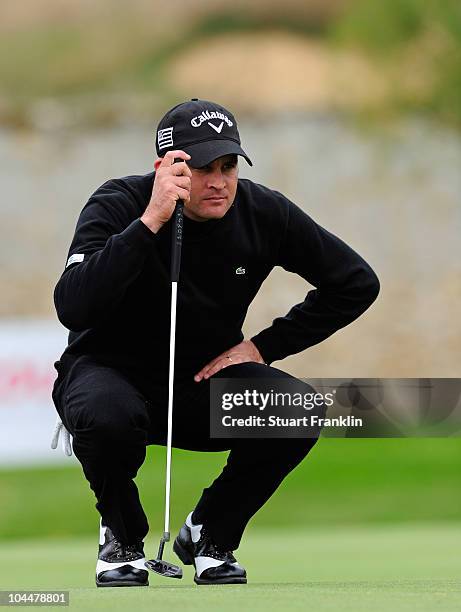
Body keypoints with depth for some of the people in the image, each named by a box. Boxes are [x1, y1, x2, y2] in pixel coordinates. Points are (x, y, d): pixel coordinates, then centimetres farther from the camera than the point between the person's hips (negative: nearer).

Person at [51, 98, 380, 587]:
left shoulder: (263, 213, -11)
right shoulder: (118, 205, -21)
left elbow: (357, 283, 0)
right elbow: (72, 308, -37)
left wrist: (264, 345, -5)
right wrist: (150, 221, -42)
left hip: (207, 381, 3)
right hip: (114, 371, -3)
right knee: (107, 416, -39)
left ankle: (210, 533, 1)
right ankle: (122, 537, -6)